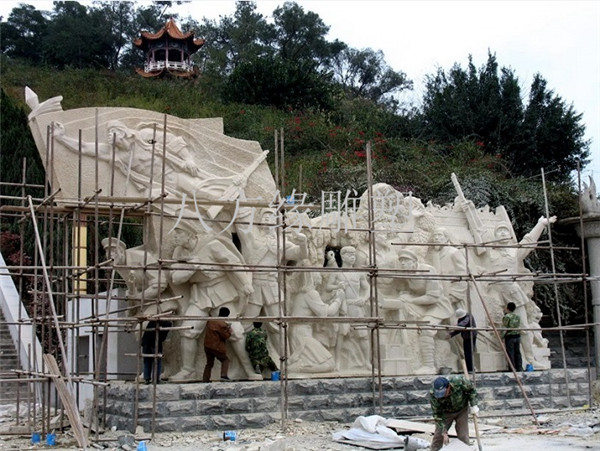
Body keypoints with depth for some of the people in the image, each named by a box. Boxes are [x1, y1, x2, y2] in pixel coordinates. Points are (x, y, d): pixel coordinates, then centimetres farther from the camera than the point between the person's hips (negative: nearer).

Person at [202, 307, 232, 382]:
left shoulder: (210, 321, 6)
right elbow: (226, 336, -15)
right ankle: (223, 375, -8)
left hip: (207, 346, 7)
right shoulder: (222, 324, -18)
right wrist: (229, 330, 2)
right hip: (217, 347, -7)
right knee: (225, 360, 10)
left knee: (209, 363, 17)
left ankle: (205, 379, 16)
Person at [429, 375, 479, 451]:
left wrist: (474, 405, -20)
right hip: (446, 412, 0)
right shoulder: (433, 394, -33)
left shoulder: (459, 381, -36)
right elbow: (437, 414, -22)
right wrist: (444, 432, -22)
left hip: (461, 410, 0)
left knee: (463, 436, -4)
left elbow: (471, 390, -13)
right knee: (438, 436, -2)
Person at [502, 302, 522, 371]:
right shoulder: (517, 317, 9)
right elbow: (519, 327, 15)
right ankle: (520, 368, 13)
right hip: (517, 336, 6)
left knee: (511, 354, -1)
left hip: (509, 337, -6)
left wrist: (502, 337, -9)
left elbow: (504, 328, -13)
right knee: (517, 353, 11)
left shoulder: (506, 317, -12)